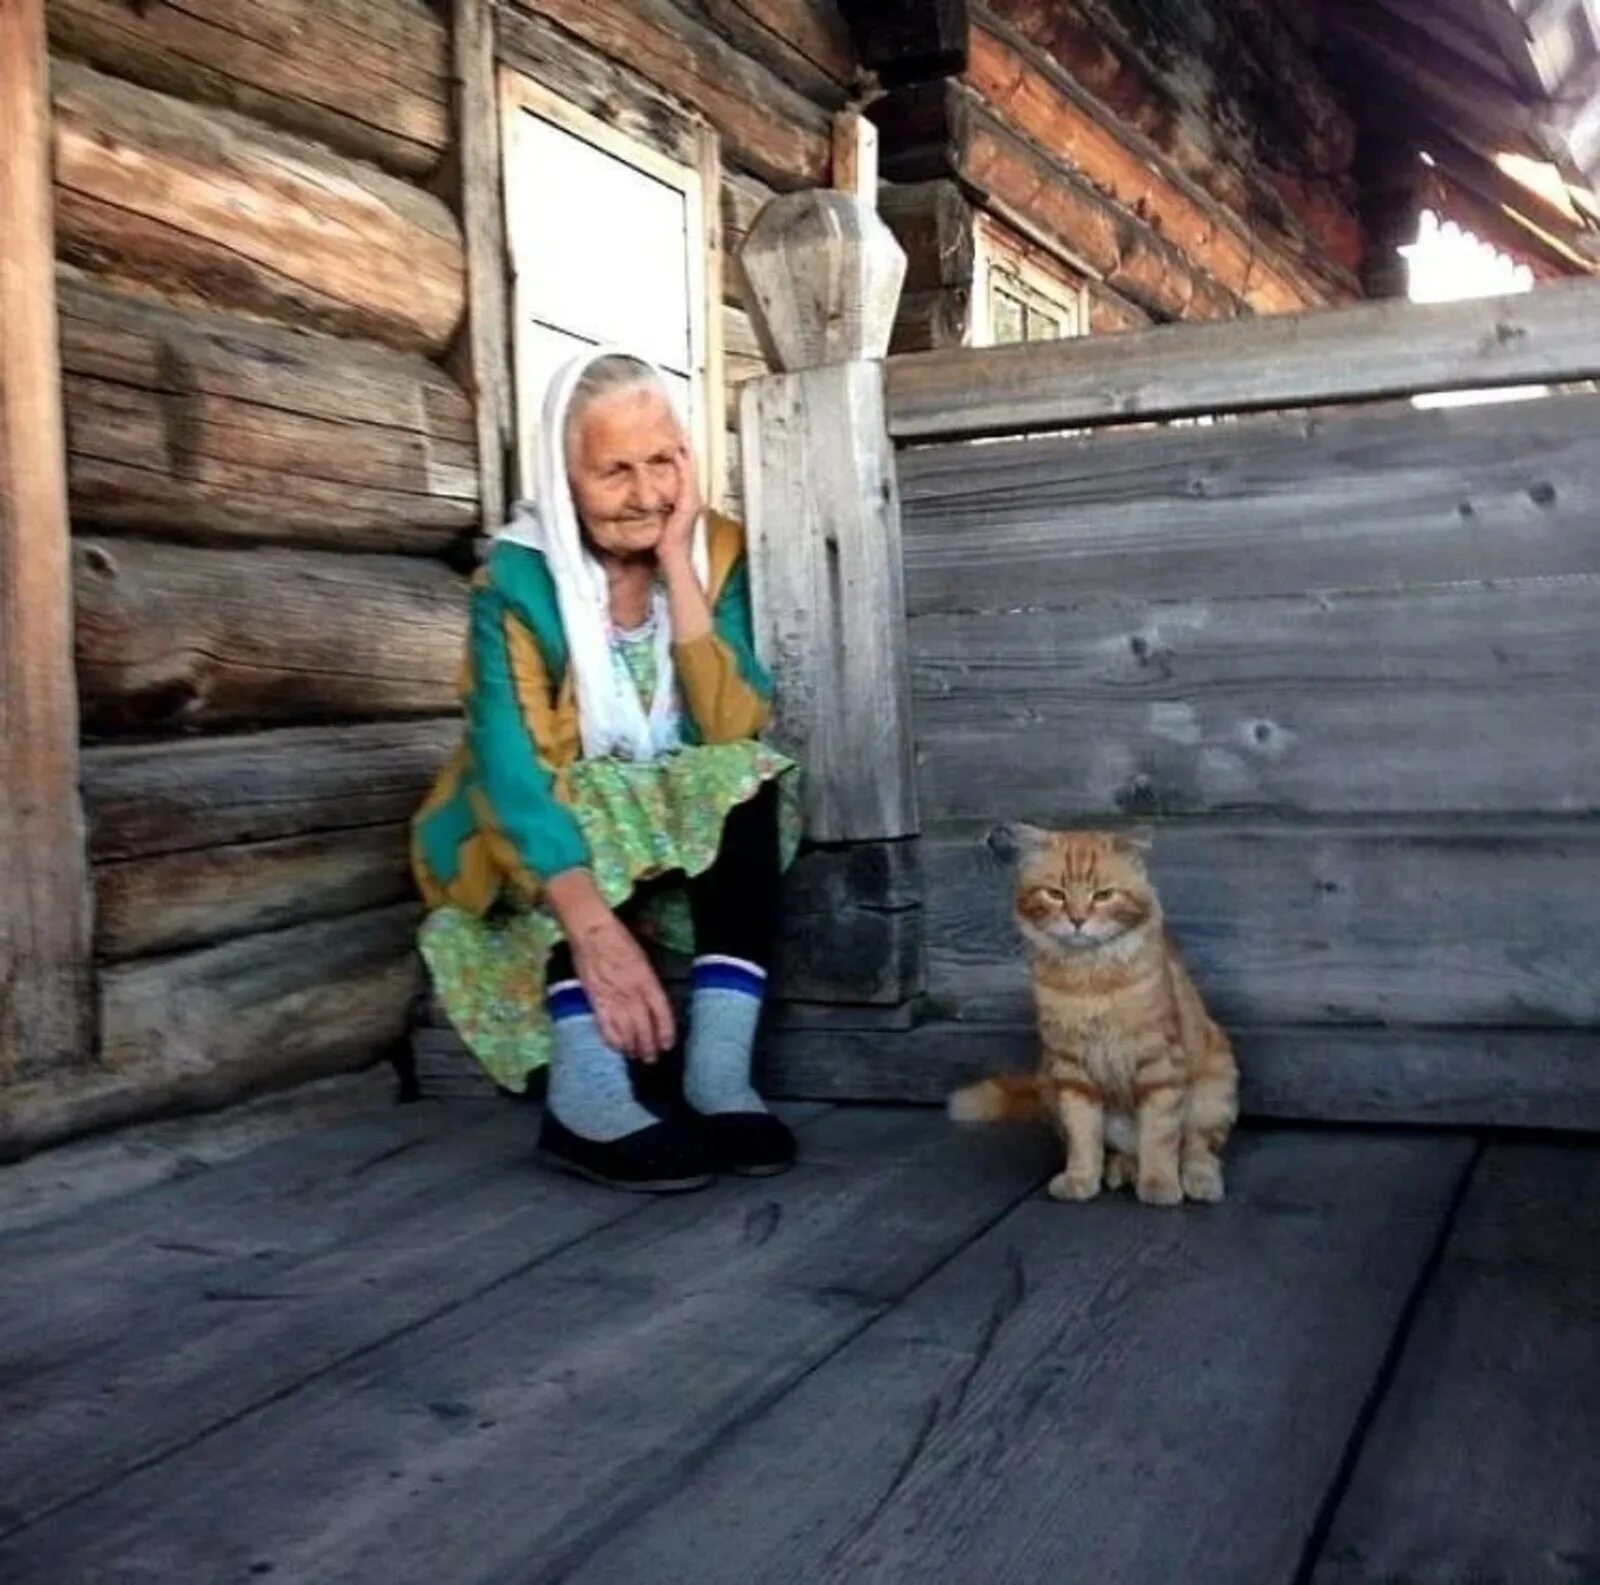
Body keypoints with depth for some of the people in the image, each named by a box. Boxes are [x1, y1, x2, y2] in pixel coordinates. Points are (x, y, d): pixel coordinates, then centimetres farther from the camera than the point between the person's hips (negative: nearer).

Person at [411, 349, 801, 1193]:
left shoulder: (717, 552, -9)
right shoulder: (516, 578, -19)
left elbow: (737, 730, -21)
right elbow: (512, 765, -32)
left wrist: (677, 567, -26)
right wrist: (592, 924, -46)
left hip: (685, 830, 3)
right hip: (540, 840, -2)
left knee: (746, 784, -27)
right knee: (593, 822, -34)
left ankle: (719, 1077, -36)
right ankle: (587, 1095, -42)